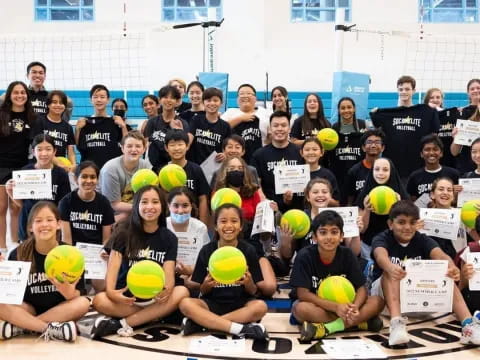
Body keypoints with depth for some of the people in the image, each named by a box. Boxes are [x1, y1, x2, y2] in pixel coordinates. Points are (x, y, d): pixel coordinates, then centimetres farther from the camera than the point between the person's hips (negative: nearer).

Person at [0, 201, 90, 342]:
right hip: (29, 310, 0)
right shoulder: (18, 254, -6)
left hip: (59, 310, 0)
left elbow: (76, 296, -8)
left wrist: (69, 293, -31)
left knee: (83, 303, -30)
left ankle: (19, 328, -25)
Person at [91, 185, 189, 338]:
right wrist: (111, 292, -33)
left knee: (182, 292, -29)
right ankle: (154, 315, -23)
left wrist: (167, 290, -33)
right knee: (99, 300, -32)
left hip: (154, 298, 3)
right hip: (126, 298, -3)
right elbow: (114, 264, -12)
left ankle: (121, 324, -26)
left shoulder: (169, 238, 3)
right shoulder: (124, 231, -2)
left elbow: (169, 273, -8)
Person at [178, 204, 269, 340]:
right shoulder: (206, 251, -2)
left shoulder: (248, 251, -3)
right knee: (185, 304, -27)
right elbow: (203, 292, 4)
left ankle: (201, 323, -25)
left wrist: (248, 282, -22)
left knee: (260, 306, -32)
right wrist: (207, 285, -19)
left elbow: (253, 291, 1)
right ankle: (241, 329, -28)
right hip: (213, 303, 1)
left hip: (240, 304, 0)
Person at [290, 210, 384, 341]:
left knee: (377, 301, -18)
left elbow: (361, 288, -8)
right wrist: (336, 307, -31)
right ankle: (359, 322, -26)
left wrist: (354, 307, -31)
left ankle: (327, 328, -28)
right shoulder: (305, 256, -17)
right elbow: (303, 294, -21)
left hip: (342, 305, 3)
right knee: (301, 308, -37)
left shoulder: (347, 254, -8)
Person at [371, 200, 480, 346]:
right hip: (384, 290, -3)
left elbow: (440, 255, -23)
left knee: (445, 276, -22)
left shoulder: (423, 240, -2)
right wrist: (390, 267, -59)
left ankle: (468, 324, -36)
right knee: (391, 273, -34)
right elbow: (381, 255, -35)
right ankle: (397, 322, -51)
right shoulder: (382, 239, -10)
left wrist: (452, 267, -48)